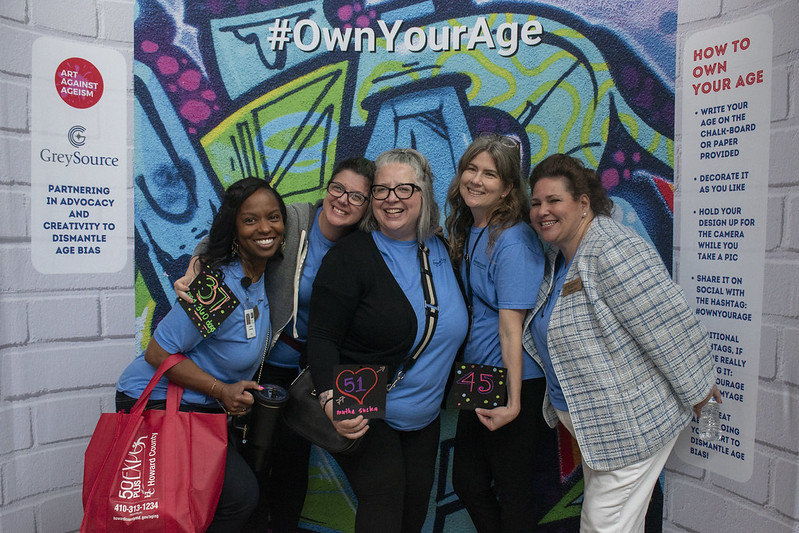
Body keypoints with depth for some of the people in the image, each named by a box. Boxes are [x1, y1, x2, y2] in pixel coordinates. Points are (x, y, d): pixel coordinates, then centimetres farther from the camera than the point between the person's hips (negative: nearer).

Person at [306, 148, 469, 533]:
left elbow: (452, 330, 15)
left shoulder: (440, 250, 2)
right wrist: (331, 400, -32)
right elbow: (322, 339, -18)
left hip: (425, 418, 6)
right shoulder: (350, 255, -16)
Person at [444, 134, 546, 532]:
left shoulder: (513, 241, -19)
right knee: (467, 482, 21)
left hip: (514, 383, -8)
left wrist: (513, 401, -24)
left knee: (512, 492, 11)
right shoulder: (466, 231, 6)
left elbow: (511, 325, -23)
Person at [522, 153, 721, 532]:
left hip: (630, 423, -9)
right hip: (589, 420, 10)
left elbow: (669, 327, -23)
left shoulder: (615, 254, -25)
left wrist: (697, 389, -13)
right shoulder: (558, 256, 7)